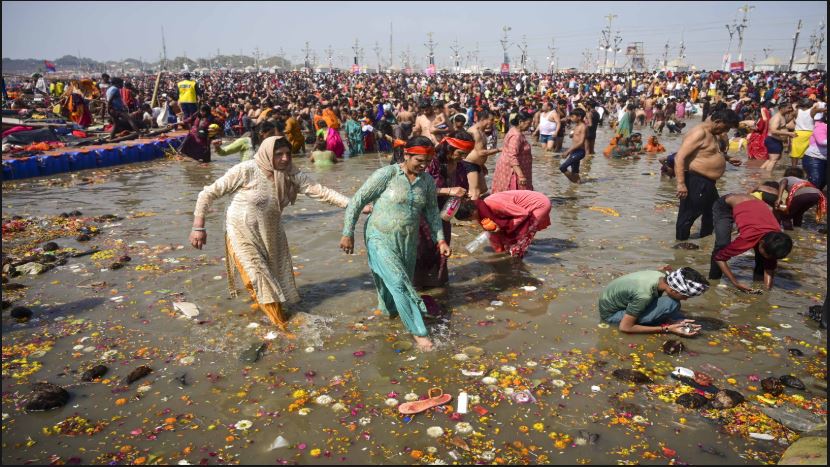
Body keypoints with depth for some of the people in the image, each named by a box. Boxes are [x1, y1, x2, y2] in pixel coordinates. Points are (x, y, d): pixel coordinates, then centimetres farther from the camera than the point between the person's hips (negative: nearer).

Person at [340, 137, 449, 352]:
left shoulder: (428, 181, -1)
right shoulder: (386, 174, -17)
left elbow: (432, 211, 10)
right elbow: (357, 201, -13)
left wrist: (440, 239, 3)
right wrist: (348, 234, -12)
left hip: (408, 241, 5)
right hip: (381, 239, -5)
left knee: (401, 283, 16)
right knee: (398, 282, -12)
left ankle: (389, 309, 47)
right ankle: (418, 330, 0)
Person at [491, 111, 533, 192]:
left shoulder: (516, 131, 11)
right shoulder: (516, 136, -21)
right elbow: (512, 158, -30)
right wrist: (521, 176, -37)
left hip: (511, 169, 10)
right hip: (511, 171, -10)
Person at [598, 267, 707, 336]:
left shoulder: (662, 277, -13)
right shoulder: (644, 295, -35)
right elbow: (625, 327, -25)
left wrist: (679, 321, -10)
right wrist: (666, 329, -22)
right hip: (611, 313, -8)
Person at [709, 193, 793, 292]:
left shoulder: (776, 236, -23)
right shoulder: (748, 238, -39)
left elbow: (770, 266, -8)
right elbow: (719, 257, -29)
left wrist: (767, 288, -20)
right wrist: (736, 283, -32)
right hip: (725, 205, -5)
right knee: (722, 245, -23)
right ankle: (713, 281, -7)